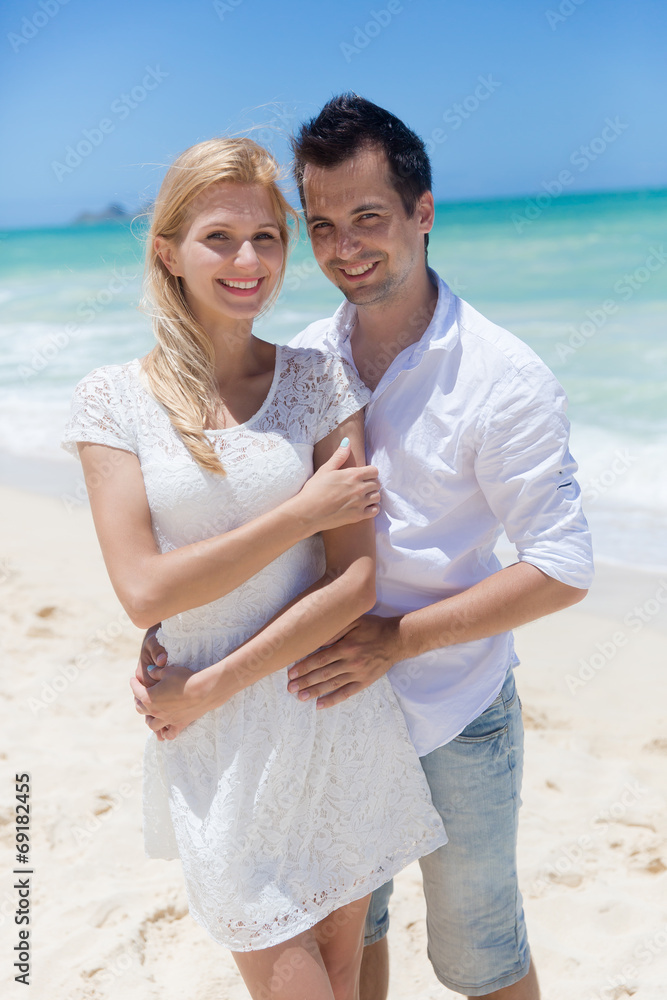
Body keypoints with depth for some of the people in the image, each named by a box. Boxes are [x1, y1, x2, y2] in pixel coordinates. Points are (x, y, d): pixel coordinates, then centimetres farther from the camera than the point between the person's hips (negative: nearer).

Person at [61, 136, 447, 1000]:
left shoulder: (320, 381, -3)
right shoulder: (113, 397, -4)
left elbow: (355, 581, -9)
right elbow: (145, 591, -13)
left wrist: (210, 687, -13)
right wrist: (305, 510, -14)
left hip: (338, 717, 1)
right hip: (218, 744, -1)